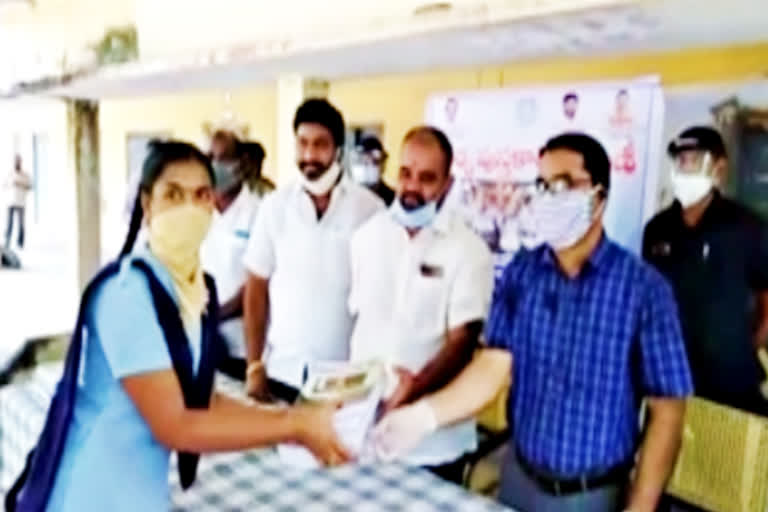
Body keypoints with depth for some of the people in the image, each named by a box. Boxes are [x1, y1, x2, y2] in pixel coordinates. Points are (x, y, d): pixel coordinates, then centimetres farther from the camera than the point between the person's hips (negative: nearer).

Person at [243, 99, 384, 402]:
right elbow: (256, 290, 3)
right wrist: (254, 366, 0)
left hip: (346, 375, -1)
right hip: (281, 372, 2)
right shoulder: (274, 207, 0)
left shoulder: (369, 208, -5)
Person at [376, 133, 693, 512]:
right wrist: (423, 414, -26)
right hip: (519, 478, 3)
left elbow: (666, 408, -11)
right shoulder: (520, 272, -5)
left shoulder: (642, 287, -15)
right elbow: (493, 364, -11)